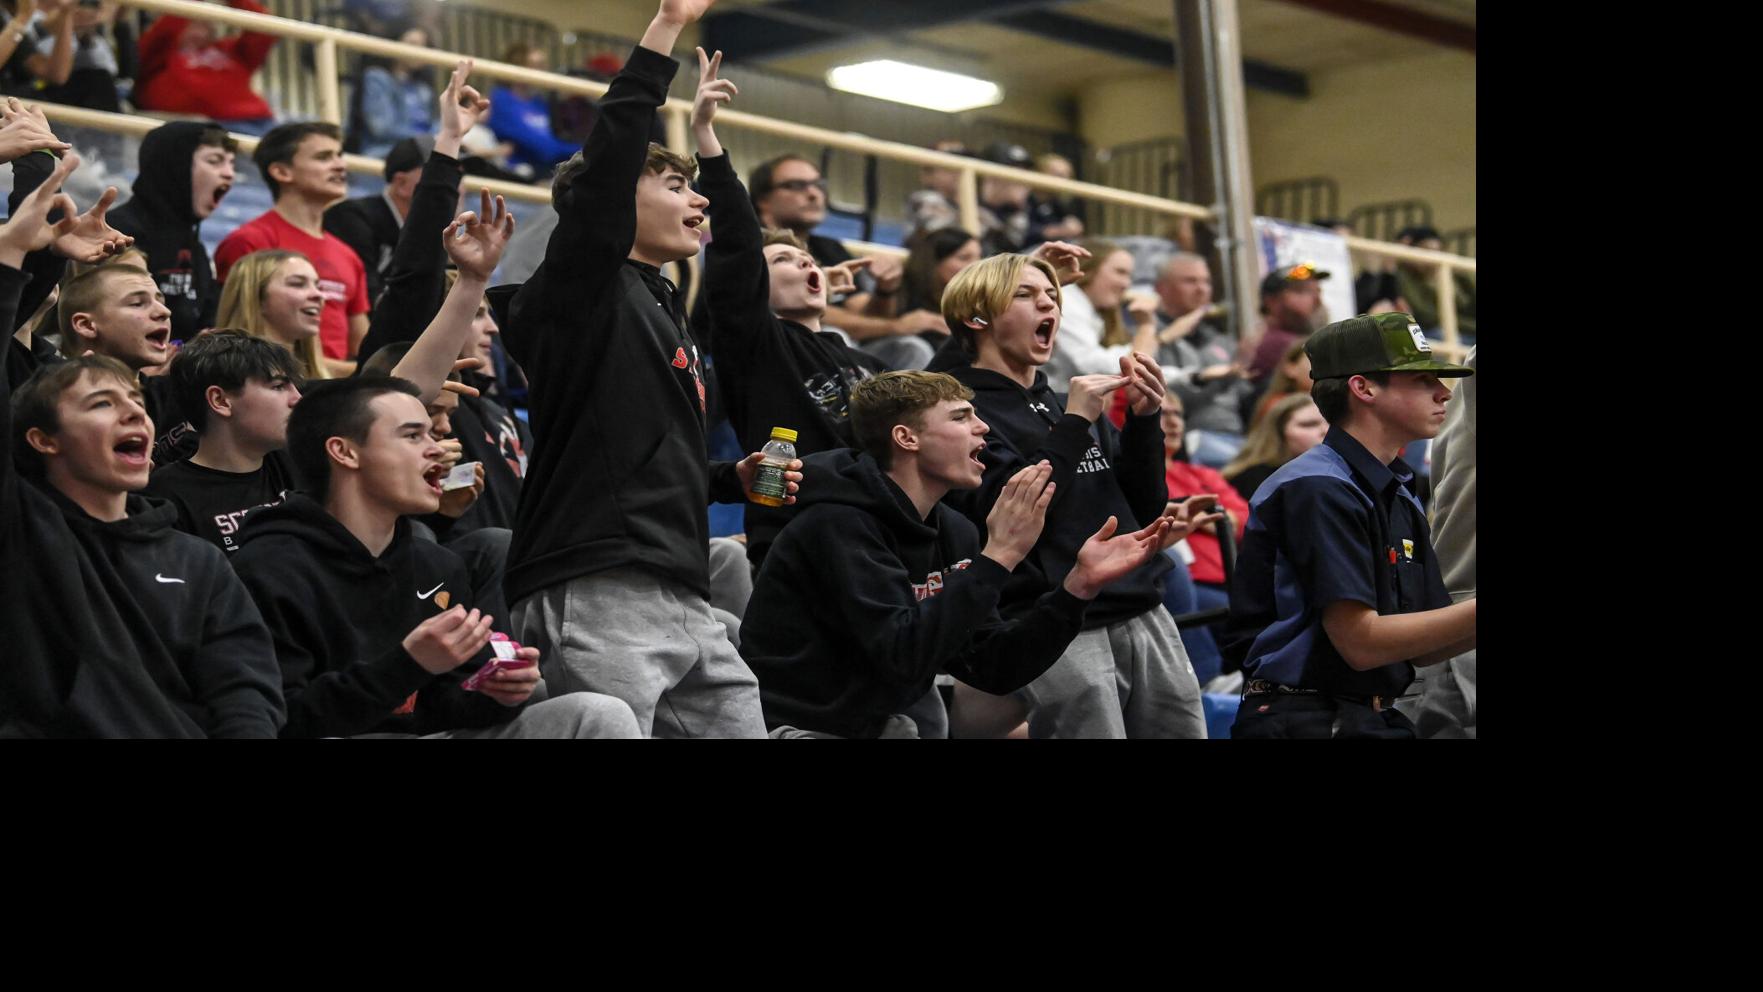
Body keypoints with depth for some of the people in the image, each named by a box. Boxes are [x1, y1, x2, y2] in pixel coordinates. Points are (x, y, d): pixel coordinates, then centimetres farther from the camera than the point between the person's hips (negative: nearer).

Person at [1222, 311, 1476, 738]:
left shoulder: (1400, 497, 15)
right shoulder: (1318, 490, -13)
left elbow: (1422, 649, 11)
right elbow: (1361, 642, -19)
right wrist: (1475, 612, -20)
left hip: (1381, 718, 9)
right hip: (1307, 719, -9)